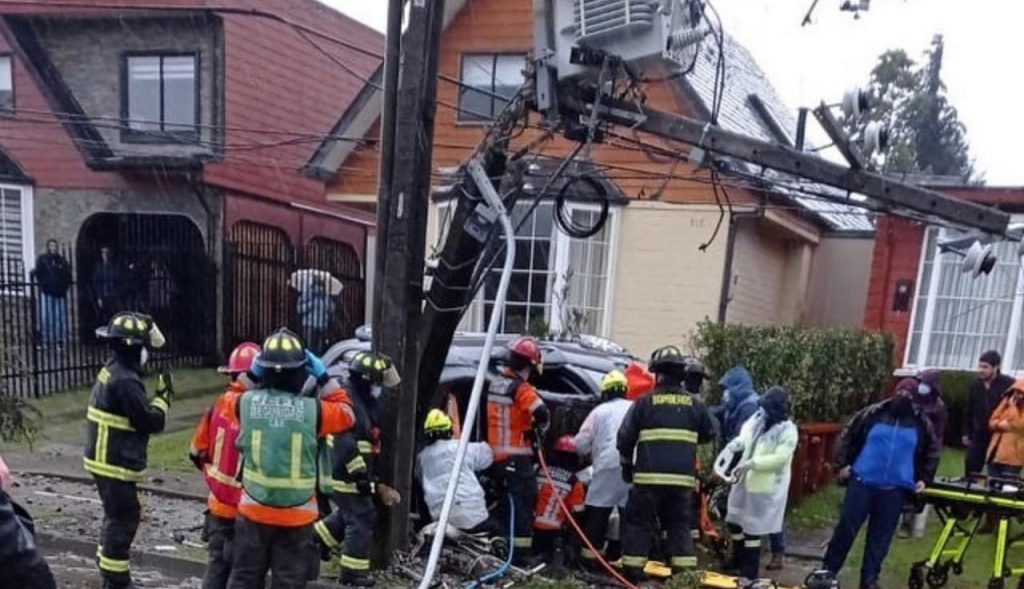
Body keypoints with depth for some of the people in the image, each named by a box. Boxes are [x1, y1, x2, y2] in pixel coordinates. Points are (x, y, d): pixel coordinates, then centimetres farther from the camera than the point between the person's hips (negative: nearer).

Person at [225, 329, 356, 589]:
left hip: (254, 510, 2)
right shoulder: (312, 410, -16)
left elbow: (232, 401, 16)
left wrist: (251, 376, 12)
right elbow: (346, 413, 4)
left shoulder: (246, 403, -10)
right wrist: (324, 377, 3)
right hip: (297, 515, -2)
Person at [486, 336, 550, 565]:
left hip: (495, 454, 8)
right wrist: (539, 430, -6)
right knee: (523, 502, -2)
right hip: (516, 456, -8)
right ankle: (520, 551, -3)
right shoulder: (521, 389, -17)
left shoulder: (494, 384, 9)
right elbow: (542, 414, -26)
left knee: (506, 502, 18)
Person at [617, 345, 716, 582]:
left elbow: (625, 438, 0)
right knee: (680, 525, 14)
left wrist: (627, 465, 15)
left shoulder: (644, 402, -2)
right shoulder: (695, 404, 6)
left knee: (638, 523, 7)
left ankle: (632, 571, 7)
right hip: (683, 478, 3)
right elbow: (709, 434, 20)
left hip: (649, 476, -3)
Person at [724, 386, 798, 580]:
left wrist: (750, 463, -27)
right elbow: (744, 438, 15)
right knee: (735, 522, 18)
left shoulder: (788, 430, -16)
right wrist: (734, 445, -6)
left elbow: (779, 458, -24)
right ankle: (738, 564, 38)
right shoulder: (757, 418, 4)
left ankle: (749, 574, 16)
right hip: (745, 481, 7)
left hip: (765, 488, -7)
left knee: (753, 530, 1)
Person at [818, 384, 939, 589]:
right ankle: (829, 569, 16)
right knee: (846, 528, 3)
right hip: (862, 482, -1)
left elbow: (932, 452, 18)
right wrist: (842, 464, -1)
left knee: (880, 536, 9)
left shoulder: (921, 424, 3)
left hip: (895, 489, 2)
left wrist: (923, 478, 11)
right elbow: (847, 436, 5)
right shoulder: (873, 414, -2)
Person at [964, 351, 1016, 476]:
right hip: (978, 436, 5)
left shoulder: (1009, 384, -12)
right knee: (970, 471, 6)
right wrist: (966, 433, 14)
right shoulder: (976, 384, 5)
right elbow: (969, 411, 13)